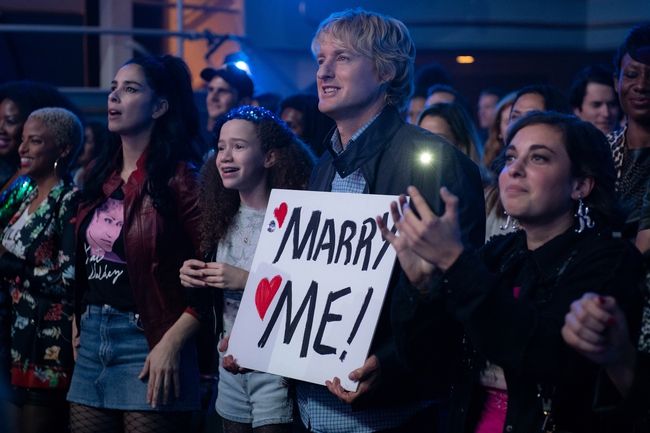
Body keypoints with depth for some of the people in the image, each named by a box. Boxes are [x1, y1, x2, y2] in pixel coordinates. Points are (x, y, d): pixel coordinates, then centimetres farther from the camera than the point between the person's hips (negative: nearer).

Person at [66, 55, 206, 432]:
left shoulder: (179, 179, -9)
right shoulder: (102, 176, 13)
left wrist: (172, 344, -17)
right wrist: (78, 322, 10)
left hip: (147, 340, -7)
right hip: (92, 337, 7)